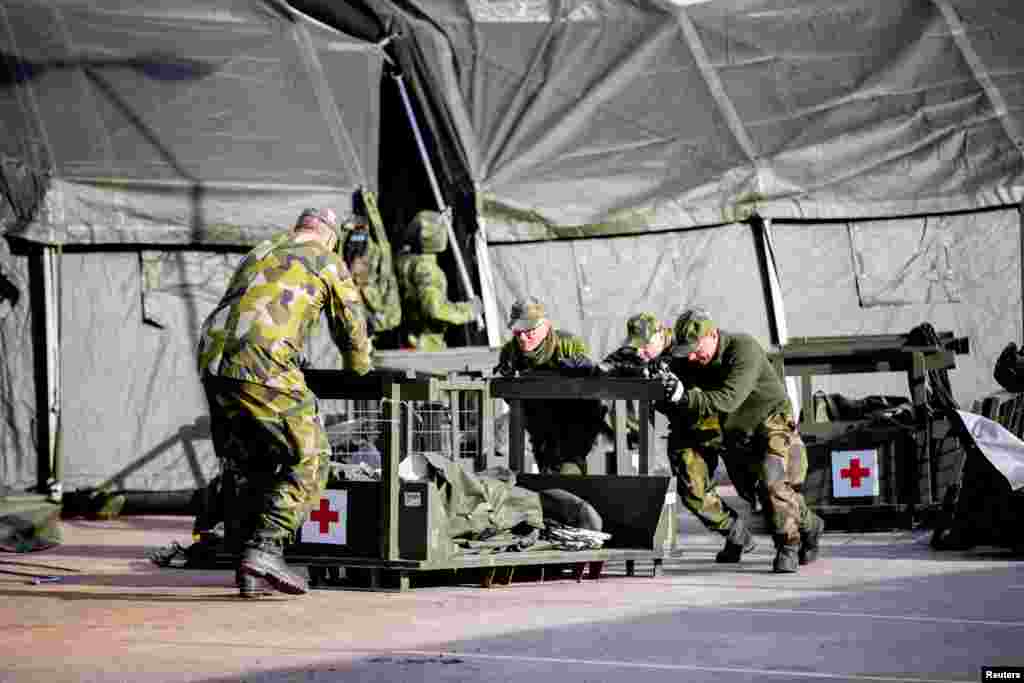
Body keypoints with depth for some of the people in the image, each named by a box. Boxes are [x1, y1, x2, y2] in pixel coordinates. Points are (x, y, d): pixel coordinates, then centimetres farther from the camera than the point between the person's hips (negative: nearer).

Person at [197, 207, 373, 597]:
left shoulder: (258, 254, 32)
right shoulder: (328, 263, 13)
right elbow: (352, 330, 19)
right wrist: (362, 374, 39)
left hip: (213, 360, 7)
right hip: (263, 365, -7)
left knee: (243, 464, 17)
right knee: (309, 459, 1)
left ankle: (247, 571, 14)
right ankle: (265, 549, -13)